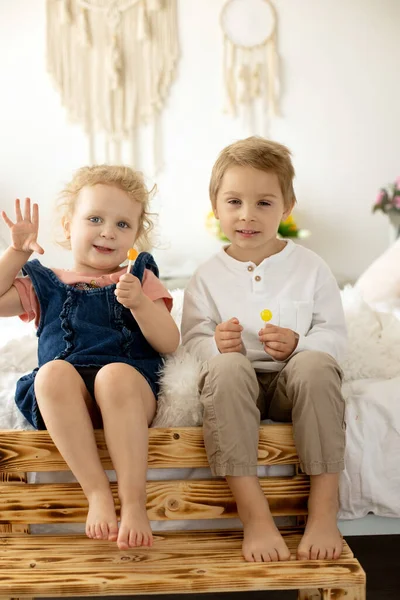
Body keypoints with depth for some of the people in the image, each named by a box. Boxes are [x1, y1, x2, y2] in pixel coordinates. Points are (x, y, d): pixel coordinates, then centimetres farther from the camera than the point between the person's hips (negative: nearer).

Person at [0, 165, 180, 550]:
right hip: (66, 401, 1)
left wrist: (139, 303, -7)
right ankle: (97, 491, -36)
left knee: (115, 374, -38)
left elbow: (169, 343, 10)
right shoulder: (47, 284, 25)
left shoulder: (141, 278, 22)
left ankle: (134, 499, -38)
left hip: (131, 389, -1)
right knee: (53, 371, -35)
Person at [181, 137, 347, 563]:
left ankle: (323, 513, -29)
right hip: (237, 382, 0)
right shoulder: (207, 276, 9)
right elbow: (192, 340, 3)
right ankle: (254, 514, -34)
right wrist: (216, 346, -20)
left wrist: (298, 345, -17)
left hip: (291, 380, 0)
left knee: (316, 365, -34)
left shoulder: (310, 267, 8)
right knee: (225, 367, -36)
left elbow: (334, 335, 4)